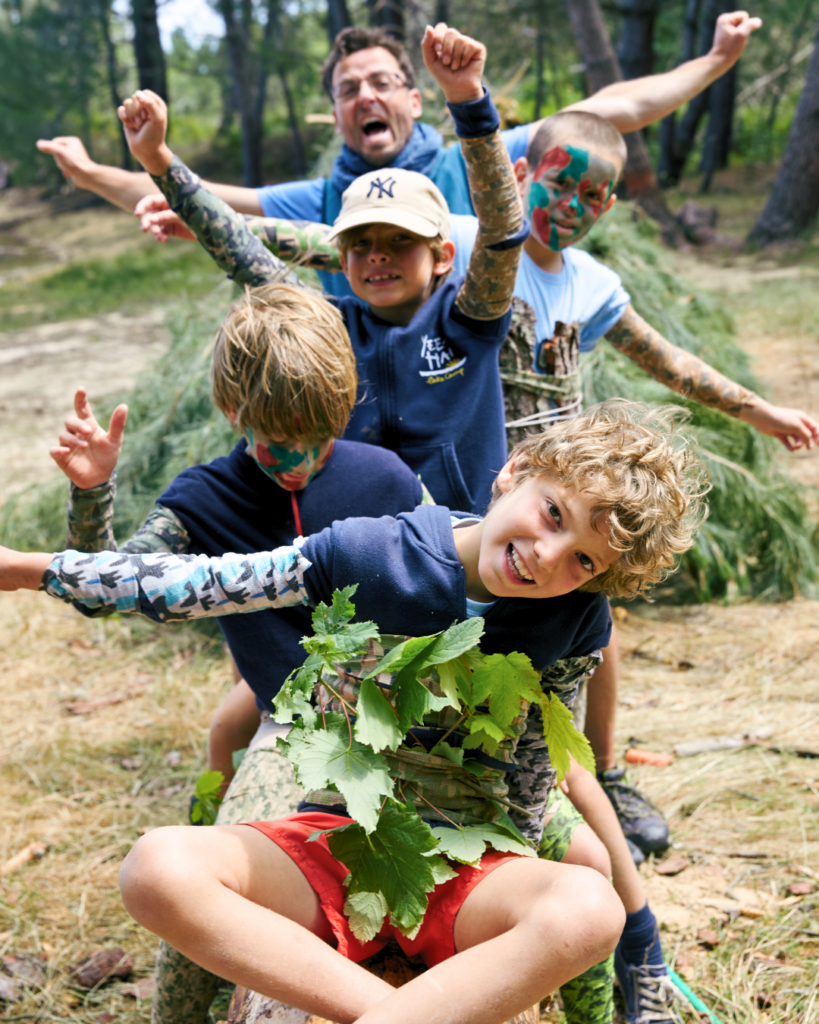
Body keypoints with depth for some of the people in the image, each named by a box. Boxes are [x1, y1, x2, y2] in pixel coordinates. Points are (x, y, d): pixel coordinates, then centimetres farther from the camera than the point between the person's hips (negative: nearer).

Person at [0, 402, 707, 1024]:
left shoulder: (577, 622, -7)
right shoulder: (368, 554, -11)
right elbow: (192, 585, -4)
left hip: (468, 866, 0)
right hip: (334, 844, 1)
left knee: (589, 909, -35)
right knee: (158, 869, -29)